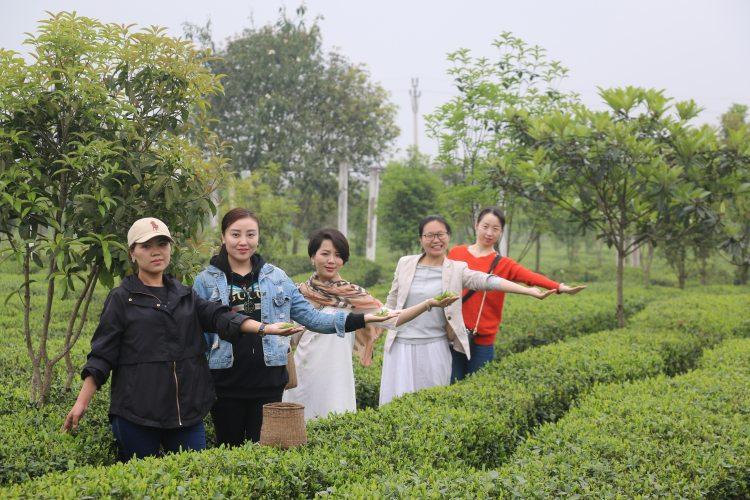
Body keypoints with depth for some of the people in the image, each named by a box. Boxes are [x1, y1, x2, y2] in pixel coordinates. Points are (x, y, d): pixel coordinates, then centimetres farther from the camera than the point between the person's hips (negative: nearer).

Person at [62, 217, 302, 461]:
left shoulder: (184, 295, 15)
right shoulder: (121, 299, 2)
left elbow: (218, 316, 1)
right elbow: (101, 356, 1)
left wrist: (264, 328, -14)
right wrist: (81, 403, -6)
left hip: (187, 411, 4)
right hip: (136, 413, -4)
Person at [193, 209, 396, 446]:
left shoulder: (276, 277, 7)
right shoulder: (206, 280, 1)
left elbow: (310, 316, 6)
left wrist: (360, 319, -3)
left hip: (268, 382, 1)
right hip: (226, 383, -1)